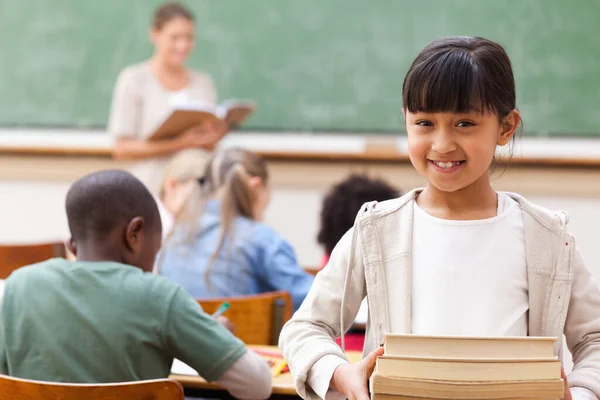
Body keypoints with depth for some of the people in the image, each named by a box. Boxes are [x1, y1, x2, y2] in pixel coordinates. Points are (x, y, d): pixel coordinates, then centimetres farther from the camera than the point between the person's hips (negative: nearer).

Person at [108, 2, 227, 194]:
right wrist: (178, 144, -15)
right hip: (151, 191, -3)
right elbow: (122, 148, -4)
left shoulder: (203, 82, 14)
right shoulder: (134, 79, 2)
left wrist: (211, 140, -7)